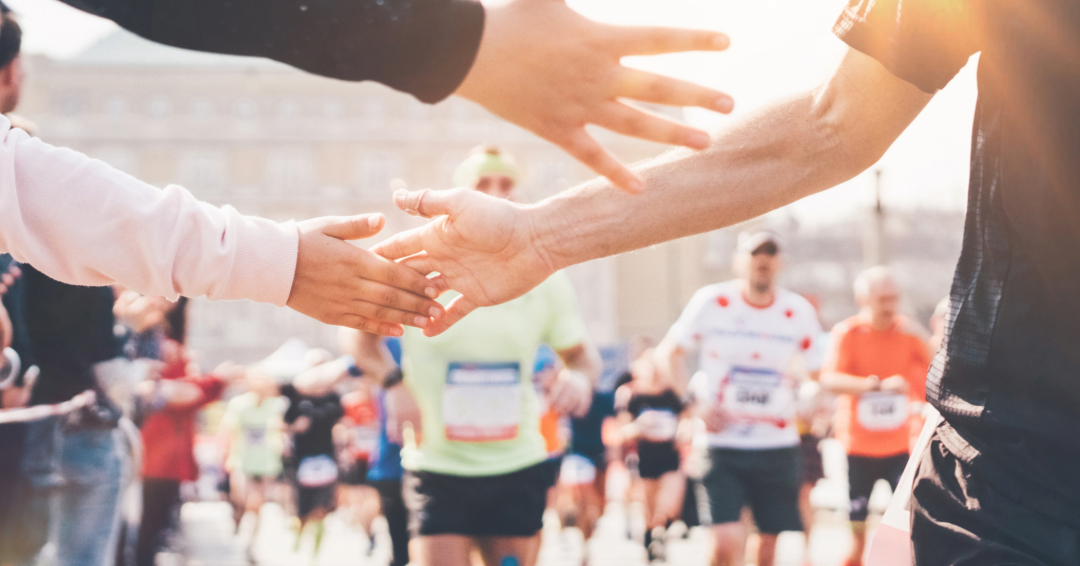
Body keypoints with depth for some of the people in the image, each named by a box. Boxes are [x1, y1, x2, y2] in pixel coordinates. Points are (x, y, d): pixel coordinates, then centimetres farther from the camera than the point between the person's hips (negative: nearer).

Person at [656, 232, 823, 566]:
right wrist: (696, 399, -6)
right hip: (723, 444, -2)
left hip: (778, 447, 3)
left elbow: (816, 373, 13)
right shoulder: (711, 302, -4)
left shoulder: (799, 312, 1)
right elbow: (669, 353, 6)